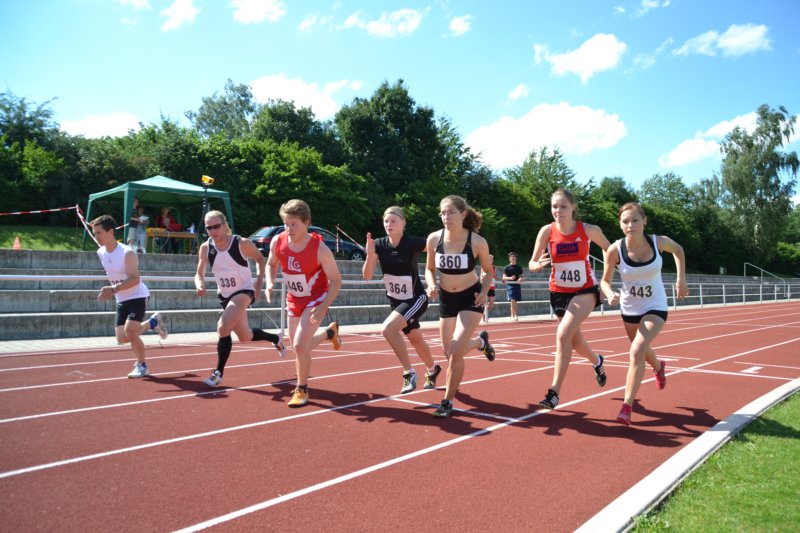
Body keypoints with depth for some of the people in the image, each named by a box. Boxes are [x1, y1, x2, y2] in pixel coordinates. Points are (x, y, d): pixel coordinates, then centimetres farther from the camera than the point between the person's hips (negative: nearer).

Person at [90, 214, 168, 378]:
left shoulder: (127, 253, -23)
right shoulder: (101, 253, -1)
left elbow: (135, 279, -31)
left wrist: (113, 289, -40)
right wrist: (110, 291, 15)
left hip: (138, 296, -7)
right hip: (121, 300, 7)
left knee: (130, 332, -21)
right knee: (122, 338, 4)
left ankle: (142, 366, 1)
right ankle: (153, 322, 29)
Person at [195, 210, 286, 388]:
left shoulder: (242, 244, -17)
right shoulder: (205, 248, -7)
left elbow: (261, 259, 0)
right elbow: (199, 274, 3)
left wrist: (259, 283, -10)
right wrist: (200, 285, -20)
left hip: (244, 292, -6)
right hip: (224, 295, 6)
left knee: (223, 328, -26)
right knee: (245, 337, 16)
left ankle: (219, 372, -9)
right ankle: (276, 339, 44)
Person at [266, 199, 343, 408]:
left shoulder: (320, 249, -26)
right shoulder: (277, 242, -14)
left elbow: (336, 281, -18)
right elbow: (271, 264, 8)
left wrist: (324, 307, -28)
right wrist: (270, 284, -11)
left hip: (316, 300, -5)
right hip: (293, 300, 6)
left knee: (300, 345, -18)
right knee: (299, 347, 16)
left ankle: (302, 389, 5)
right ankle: (330, 332, 47)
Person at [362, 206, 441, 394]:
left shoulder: (414, 242, -21)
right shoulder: (379, 244, -10)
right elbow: (367, 276, -14)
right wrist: (370, 254, -29)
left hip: (416, 299, -5)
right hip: (395, 300, 5)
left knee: (387, 329, -26)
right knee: (416, 340, 21)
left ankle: (409, 373, -10)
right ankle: (433, 370, 49)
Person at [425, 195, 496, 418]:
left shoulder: (478, 242, -20)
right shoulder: (434, 239, -14)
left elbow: (487, 270, -1)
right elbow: (429, 269, 3)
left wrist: (484, 291, -16)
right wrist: (431, 286, -16)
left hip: (471, 298, -4)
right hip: (446, 298, 4)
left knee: (455, 352, -14)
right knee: (449, 352, 12)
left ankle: (448, 401, 5)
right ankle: (480, 341, 46)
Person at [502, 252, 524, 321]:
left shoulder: (519, 267, 13)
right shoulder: (507, 267, 2)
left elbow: (521, 276, 17)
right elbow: (504, 278, -2)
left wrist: (520, 279, -7)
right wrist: (510, 278, -22)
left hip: (517, 285, 4)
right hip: (510, 285, -4)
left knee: (515, 301, 7)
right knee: (513, 300, -14)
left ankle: (512, 315, 18)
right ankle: (515, 315, -15)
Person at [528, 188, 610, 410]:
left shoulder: (589, 230, -14)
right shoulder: (547, 231, -12)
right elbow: (532, 264, -9)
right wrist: (538, 265, -32)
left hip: (585, 291, -3)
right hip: (559, 292, 3)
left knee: (563, 334, -25)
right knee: (576, 343, 17)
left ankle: (554, 392, -17)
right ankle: (597, 362, 53)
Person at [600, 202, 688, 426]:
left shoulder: (659, 242, -19)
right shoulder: (615, 250, -21)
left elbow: (678, 250, 6)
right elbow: (605, 280, -8)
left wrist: (681, 278, -4)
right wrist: (610, 295, -30)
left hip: (655, 308, -2)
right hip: (629, 309, 2)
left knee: (637, 350, -22)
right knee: (641, 350, 24)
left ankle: (627, 406, -15)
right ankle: (658, 366, 62)